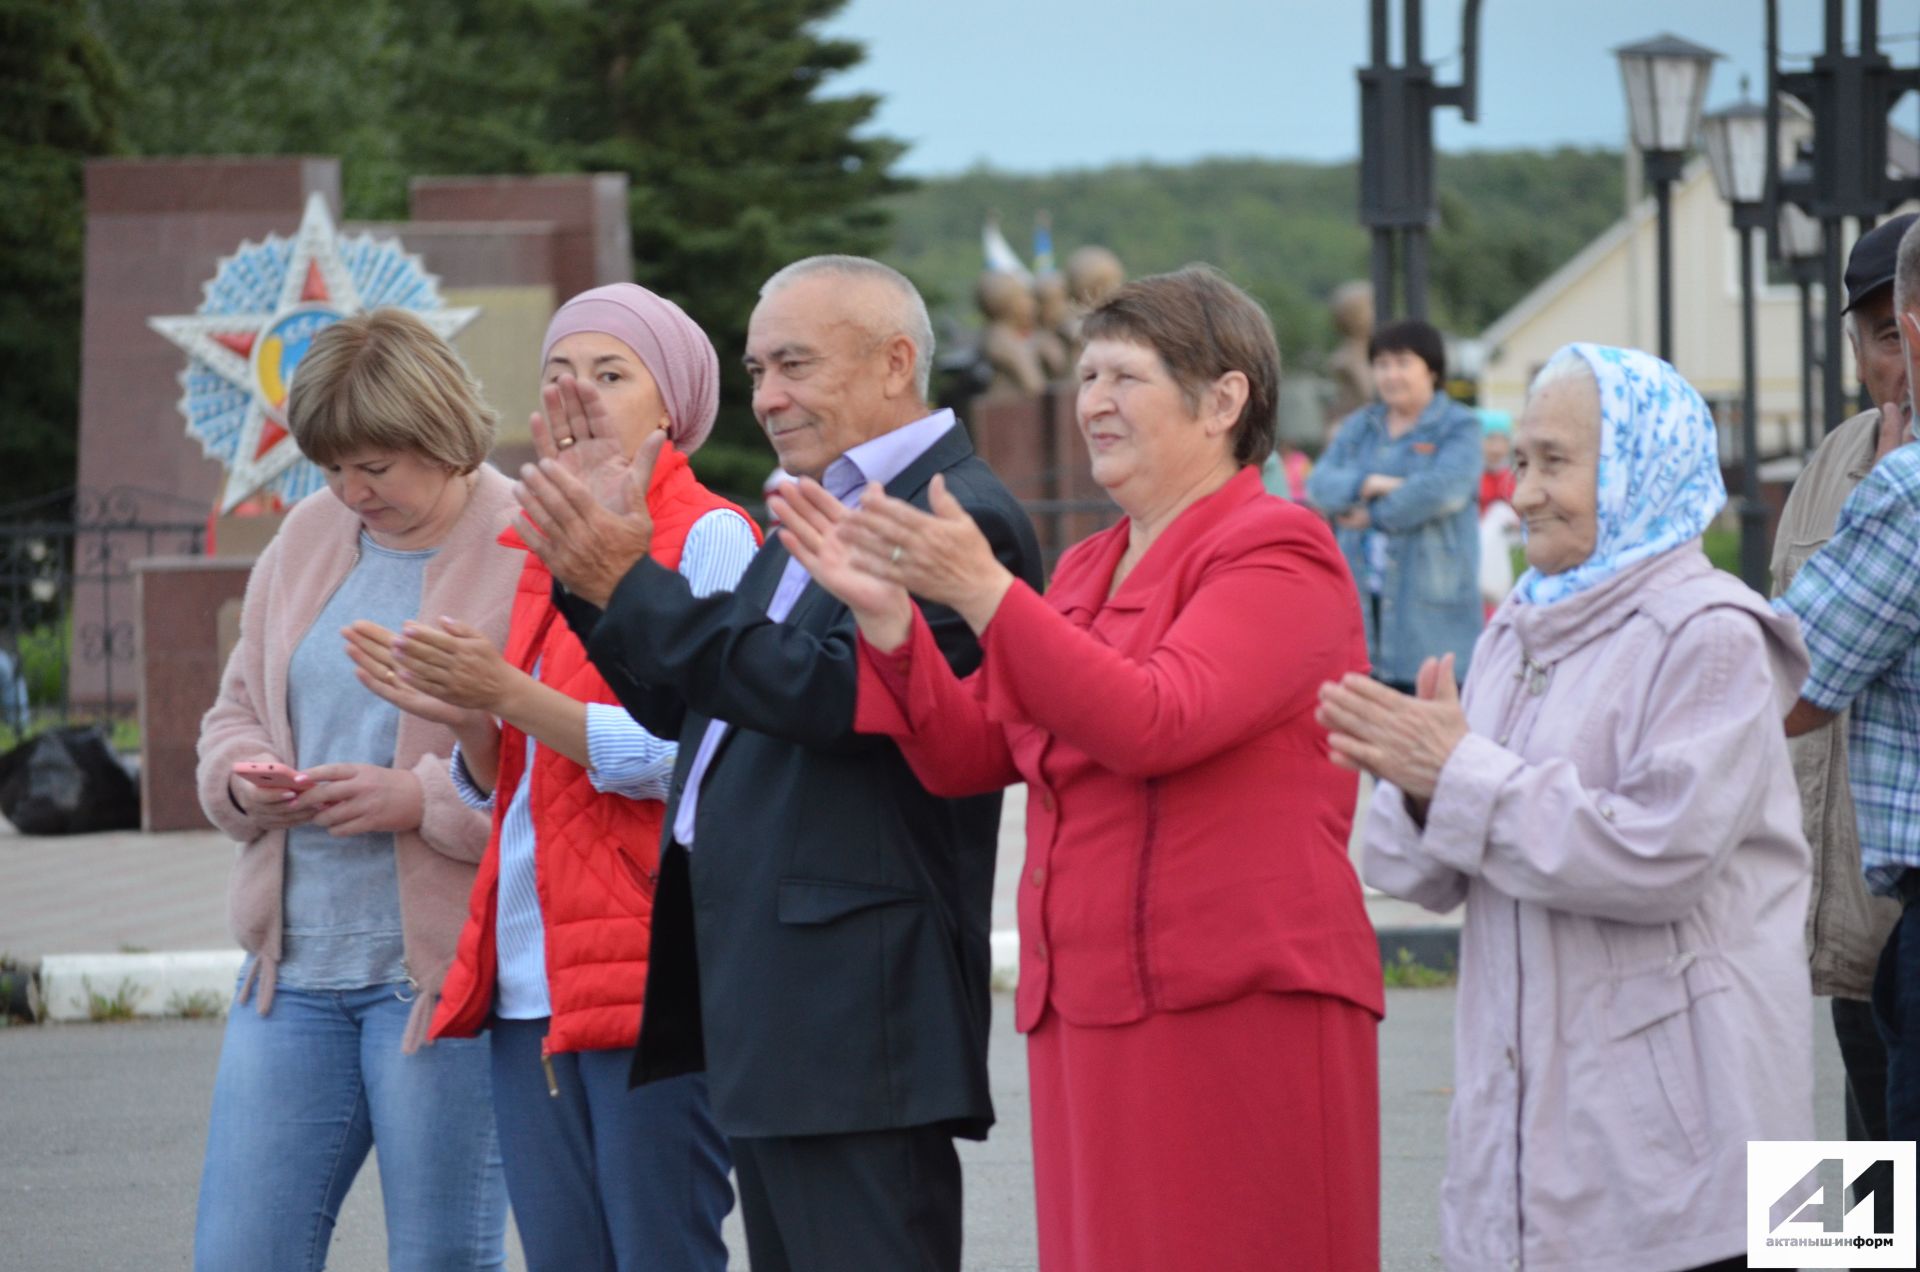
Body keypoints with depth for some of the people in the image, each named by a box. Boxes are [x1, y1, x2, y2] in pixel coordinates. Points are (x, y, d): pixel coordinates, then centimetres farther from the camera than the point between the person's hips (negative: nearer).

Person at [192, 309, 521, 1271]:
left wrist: (422, 800, -20)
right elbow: (236, 710, 22)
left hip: (441, 970, -6)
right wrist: (243, 775, 0)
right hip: (292, 965, 6)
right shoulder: (309, 535, 13)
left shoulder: (531, 555, -8)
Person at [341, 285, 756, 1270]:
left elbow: (698, 758, -14)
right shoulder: (541, 550, 19)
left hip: (649, 968, -7)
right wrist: (463, 720, 1)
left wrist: (510, 698, -18)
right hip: (529, 980, 7)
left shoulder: (709, 540, -4)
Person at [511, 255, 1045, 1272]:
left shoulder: (960, 520, -12)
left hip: (855, 996, -10)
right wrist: (591, 582, 4)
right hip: (767, 998, 10)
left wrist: (632, 585, -20)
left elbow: (835, 692, -23)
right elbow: (680, 704, 21)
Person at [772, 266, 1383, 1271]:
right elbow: (968, 755, 15)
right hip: (1092, 1018, 8)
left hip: (1239, 1019, -8)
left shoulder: (1277, 556, -6)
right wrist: (886, 615, -1)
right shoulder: (1088, 569, 20)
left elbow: (1156, 723, -22)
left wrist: (981, 591, -25)